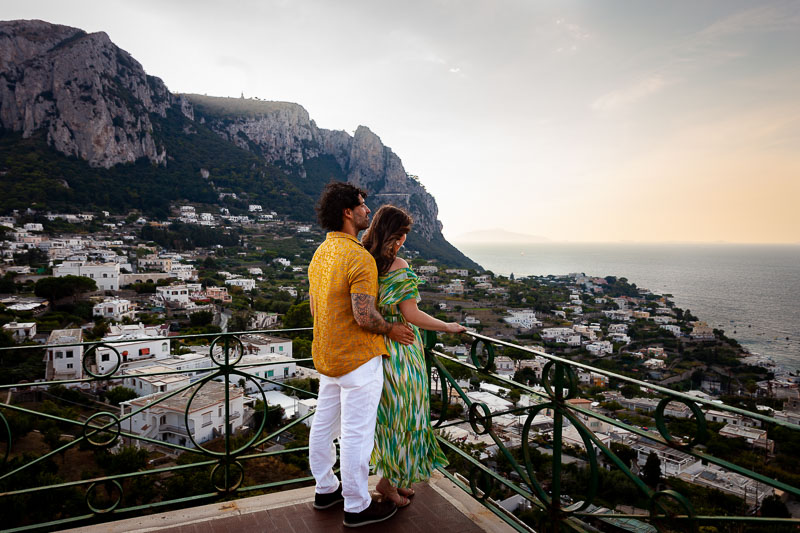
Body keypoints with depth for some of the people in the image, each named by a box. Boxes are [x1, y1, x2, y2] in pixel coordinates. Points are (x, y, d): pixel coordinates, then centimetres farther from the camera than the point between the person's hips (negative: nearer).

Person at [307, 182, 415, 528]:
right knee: (356, 433, 3)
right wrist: (390, 330, -9)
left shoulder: (320, 254, 8)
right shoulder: (359, 257, -22)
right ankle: (357, 506, 17)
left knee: (324, 424, 18)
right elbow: (365, 316, -26)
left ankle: (325, 489, 35)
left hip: (327, 356, 9)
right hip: (358, 358, -9)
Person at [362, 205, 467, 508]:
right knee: (401, 413, 8)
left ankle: (392, 476, 34)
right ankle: (389, 479, 21)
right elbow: (411, 314, -20)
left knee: (387, 412, 19)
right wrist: (447, 327, -8)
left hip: (375, 345, 8)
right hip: (399, 349, -8)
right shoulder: (397, 266, -20)